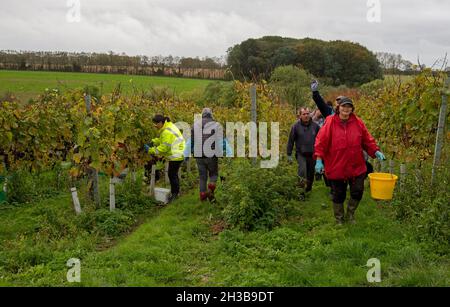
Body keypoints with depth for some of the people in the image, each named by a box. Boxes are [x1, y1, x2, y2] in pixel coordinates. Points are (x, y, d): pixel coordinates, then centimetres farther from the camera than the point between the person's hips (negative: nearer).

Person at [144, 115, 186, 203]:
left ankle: (174, 193, 10)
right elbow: (162, 139, 18)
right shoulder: (168, 126, 8)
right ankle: (176, 192, 31)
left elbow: (164, 148, -24)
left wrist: (151, 150, -19)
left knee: (172, 174, -2)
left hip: (176, 156, -11)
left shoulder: (167, 132, -25)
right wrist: (153, 142, 2)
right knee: (174, 174, 19)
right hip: (177, 155, 11)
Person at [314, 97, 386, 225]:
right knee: (338, 195, 10)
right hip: (336, 167, -3)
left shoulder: (358, 122, 0)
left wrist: (376, 151, -4)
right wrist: (319, 160, -17)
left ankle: (350, 215, 34)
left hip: (356, 166, 3)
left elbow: (367, 140, 7)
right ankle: (339, 219, 31)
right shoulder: (330, 123, -9)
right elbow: (321, 142, -11)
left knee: (358, 192, 8)